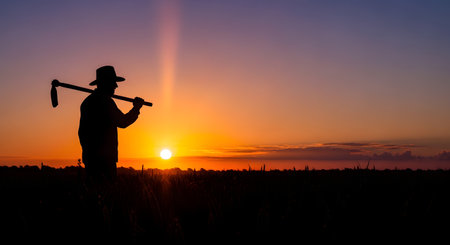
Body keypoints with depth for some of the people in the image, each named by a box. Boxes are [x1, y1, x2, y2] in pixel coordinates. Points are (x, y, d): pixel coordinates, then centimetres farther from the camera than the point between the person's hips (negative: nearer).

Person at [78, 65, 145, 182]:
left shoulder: (87, 101, 18)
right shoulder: (105, 101, -11)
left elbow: (82, 132, 21)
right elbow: (122, 122, -16)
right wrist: (136, 108, -1)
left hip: (89, 157, 9)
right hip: (104, 158, -9)